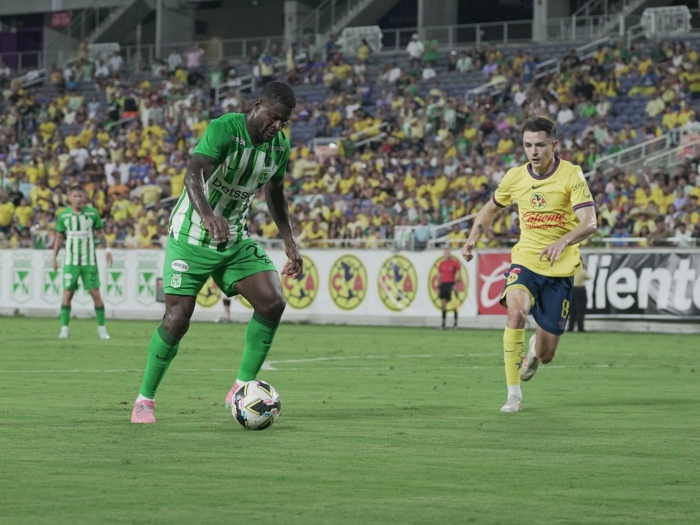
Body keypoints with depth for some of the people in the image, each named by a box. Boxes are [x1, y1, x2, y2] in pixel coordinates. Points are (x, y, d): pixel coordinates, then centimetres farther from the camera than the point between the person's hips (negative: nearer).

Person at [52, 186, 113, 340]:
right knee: (67, 293, -4)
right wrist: (54, 257, 6)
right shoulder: (64, 215, -1)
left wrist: (107, 250, 2)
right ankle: (64, 328, 3)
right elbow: (59, 237, 8)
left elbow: (99, 233, 9)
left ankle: (101, 328, 6)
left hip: (89, 260, 0)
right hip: (71, 260, 0)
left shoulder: (93, 213, -2)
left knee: (95, 293, -3)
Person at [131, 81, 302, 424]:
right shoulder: (224, 130, -23)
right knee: (177, 320, -10)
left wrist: (289, 241, 10)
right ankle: (145, 400, 9)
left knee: (272, 302, -12)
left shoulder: (280, 147, -2)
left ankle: (242, 387, 1)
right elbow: (193, 175, -38)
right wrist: (208, 216, -57)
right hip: (191, 238, -6)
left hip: (235, 238, 6)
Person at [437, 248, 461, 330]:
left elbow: (458, 274, -4)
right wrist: (438, 287, 11)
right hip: (443, 284, 5)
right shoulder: (441, 264, 13)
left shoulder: (454, 262, -1)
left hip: (451, 285, -5)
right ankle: (443, 323, 8)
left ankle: (455, 323, -5)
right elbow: (439, 276, 16)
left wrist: (456, 284, -14)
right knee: (443, 305, 3)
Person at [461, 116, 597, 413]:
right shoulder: (515, 177, -1)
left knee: (546, 355, 3)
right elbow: (491, 208, 19)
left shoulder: (572, 176, -12)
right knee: (516, 311, -32)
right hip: (525, 261, 2)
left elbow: (589, 223, -22)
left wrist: (563, 241, -41)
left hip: (561, 269, -1)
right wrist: (472, 240, 3)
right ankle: (513, 395, -23)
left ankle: (534, 350, 46)